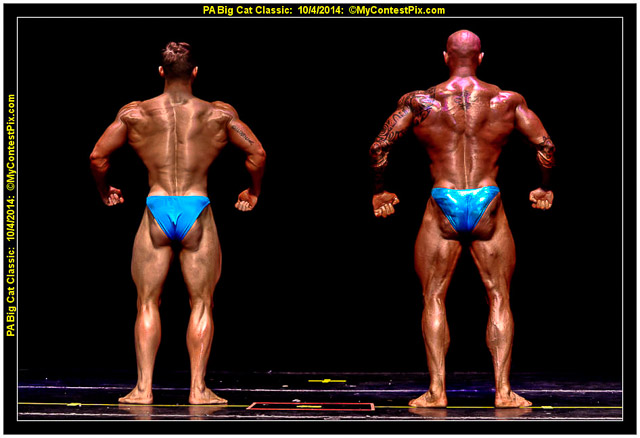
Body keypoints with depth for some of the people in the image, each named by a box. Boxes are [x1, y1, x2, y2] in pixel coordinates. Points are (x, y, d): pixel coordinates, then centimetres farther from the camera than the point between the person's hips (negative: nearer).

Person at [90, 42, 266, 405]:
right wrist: (254, 192, 15)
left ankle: (143, 388, 4)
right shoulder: (219, 114, 2)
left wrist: (105, 192, 21)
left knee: (148, 303, 8)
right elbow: (258, 153, -1)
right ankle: (198, 388, 3)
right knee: (201, 303, 7)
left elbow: (98, 156, 4)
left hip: (156, 212, 1)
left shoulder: (134, 113, 4)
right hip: (197, 212, -1)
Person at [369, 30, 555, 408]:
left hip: (443, 207, 0)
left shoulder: (420, 101, 0)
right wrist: (545, 189, 18)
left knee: (434, 298, 8)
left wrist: (380, 192, 13)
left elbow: (379, 147, -1)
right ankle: (503, 390, 3)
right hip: (488, 206, 1)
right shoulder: (507, 101, 2)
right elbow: (546, 146, 2)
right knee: (499, 299, 9)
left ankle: (437, 391, 2)